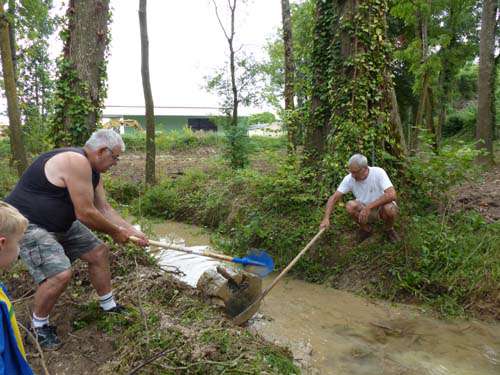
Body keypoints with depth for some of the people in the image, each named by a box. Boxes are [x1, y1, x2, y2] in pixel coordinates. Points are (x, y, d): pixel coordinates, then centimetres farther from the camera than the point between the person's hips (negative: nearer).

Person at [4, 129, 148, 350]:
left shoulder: (92, 170, 4)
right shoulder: (76, 162, -28)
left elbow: (104, 209, 10)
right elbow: (85, 214, -26)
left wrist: (131, 231, 5)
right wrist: (115, 232, -10)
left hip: (59, 223, 10)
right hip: (27, 224, -10)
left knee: (98, 251, 10)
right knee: (60, 274, -22)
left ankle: (108, 304, 27)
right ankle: (38, 325, 7)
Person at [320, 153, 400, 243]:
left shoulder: (378, 172, -22)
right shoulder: (349, 179, -14)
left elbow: (391, 195, -33)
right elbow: (334, 198, -13)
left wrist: (369, 207, -36)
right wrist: (326, 218, -26)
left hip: (382, 207, -2)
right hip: (365, 211, 2)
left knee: (389, 209, -36)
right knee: (350, 206, -28)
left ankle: (389, 229, 1)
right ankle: (366, 228, 1)